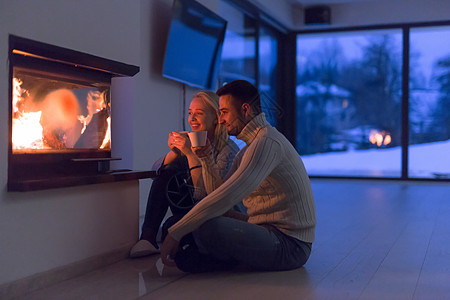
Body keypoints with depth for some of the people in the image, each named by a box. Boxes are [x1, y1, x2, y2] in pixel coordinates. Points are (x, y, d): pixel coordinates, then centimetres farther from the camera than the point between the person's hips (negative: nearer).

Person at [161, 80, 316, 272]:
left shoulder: (267, 142, -18)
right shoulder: (250, 146, 16)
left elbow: (226, 198, -28)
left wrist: (175, 233, -25)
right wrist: (205, 157, 4)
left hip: (288, 244, -10)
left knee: (207, 227, -32)